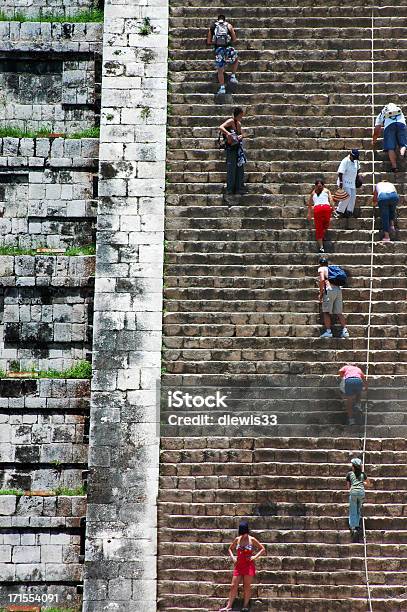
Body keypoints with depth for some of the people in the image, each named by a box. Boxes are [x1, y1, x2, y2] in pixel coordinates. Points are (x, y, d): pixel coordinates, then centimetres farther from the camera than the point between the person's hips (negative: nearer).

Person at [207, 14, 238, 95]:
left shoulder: (212, 27, 13)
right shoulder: (229, 26, 10)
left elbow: (208, 42, 13)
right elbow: (234, 39, 8)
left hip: (218, 49, 1)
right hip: (228, 48, -1)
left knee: (220, 70, 14)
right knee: (236, 59, 31)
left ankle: (222, 87, 11)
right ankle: (233, 77, 24)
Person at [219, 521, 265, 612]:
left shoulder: (252, 540, -2)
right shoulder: (237, 539, 8)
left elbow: (262, 549, 3)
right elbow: (230, 549, 21)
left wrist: (255, 556, -9)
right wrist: (232, 557, 3)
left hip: (249, 565, -3)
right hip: (238, 565, 3)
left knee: (247, 586, -1)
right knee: (233, 586, 0)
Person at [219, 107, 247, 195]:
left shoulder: (239, 123, 14)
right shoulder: (231, 121, -11)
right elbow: (220, 127, -24)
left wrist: (240, 136, -6)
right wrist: (228, 133, -42)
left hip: (239, 147, 8)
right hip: (231, 147, -8)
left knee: (240, 168, 7)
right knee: (232, 167, -6)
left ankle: (239, 189, 12)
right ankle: (230, 189, 0)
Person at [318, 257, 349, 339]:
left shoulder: (321, 269, 9)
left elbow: (322, 280, -9)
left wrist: (321, 293, -6)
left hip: (329, 290, -6)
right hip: (339, 289, 6)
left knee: (326, 312, -2)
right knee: (339, 313, 7)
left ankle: (328, 331, -11)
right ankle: (345, 331, 0)